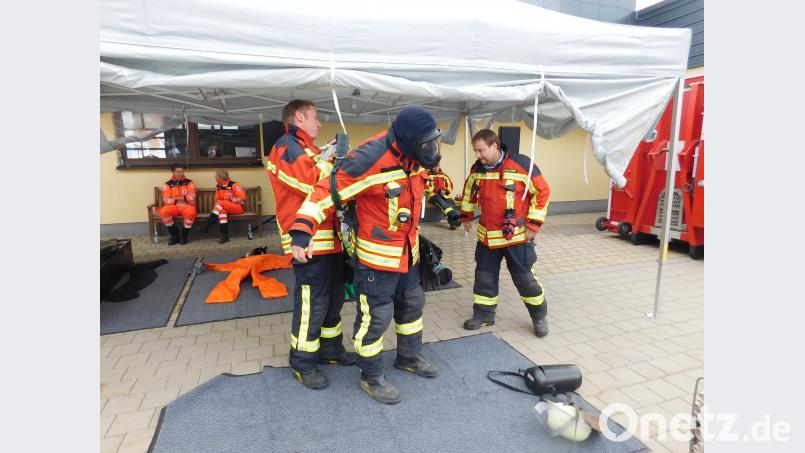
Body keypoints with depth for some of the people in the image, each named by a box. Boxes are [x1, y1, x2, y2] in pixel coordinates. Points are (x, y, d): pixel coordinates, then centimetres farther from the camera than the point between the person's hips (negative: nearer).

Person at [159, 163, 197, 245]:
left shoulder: (189, 182, 6)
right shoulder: (167, 184, 8)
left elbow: (191, 197, -5)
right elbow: (166, 200, -3)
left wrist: (176, 198, -7)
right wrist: (184, 199, -7)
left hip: (187, 205, -2)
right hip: (174, 206, 2)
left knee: (190, 212, -37)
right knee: (163, 211, -30)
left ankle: (184, 234, -11)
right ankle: (174, 234, -8)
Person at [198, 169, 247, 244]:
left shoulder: (234, 185, -13)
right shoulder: (218, 186, 7)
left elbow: (242, 199, -15)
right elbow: (217, 199, 14)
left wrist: (230, 200, -16)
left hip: (238, 207, -5)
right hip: (224, 207, 5)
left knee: (220, 204, -29)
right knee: (222, 211, -31)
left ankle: (206, 227, -28)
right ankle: (225, 236, -33)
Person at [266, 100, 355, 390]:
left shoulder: (307, 149, 22)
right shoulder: (286, 146, -9)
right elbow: (314, 181, -23)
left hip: (329, 239, 10)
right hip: (309, 243, -10)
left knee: (333, 298, 18)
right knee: (312, 302, -2)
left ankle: (330, 349, 34)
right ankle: (303, 363, 16)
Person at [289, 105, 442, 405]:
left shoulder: (414, 157, -1)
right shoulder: (370, 158, -27)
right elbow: (328, 191, -28)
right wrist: (302, 230, -35)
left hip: (409, 253, 9)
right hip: (377, 256, -8)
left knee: (412, 305, 22)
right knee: (375, 317, 3)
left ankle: (409, 357, 46)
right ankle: (371, 377, 27)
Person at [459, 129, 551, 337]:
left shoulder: (522, 164, -17)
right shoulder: (477, 168, 0)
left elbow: (542, 192, -10)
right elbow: (469, 192, 18)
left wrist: (533, 224, -11)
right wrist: (466, 215, 17)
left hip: (517, 236, -5)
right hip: (487, 236, 5)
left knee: (524, 278, 5)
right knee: (484, 276, 12)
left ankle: (539, 316, 27)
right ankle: (484, 314, 30)